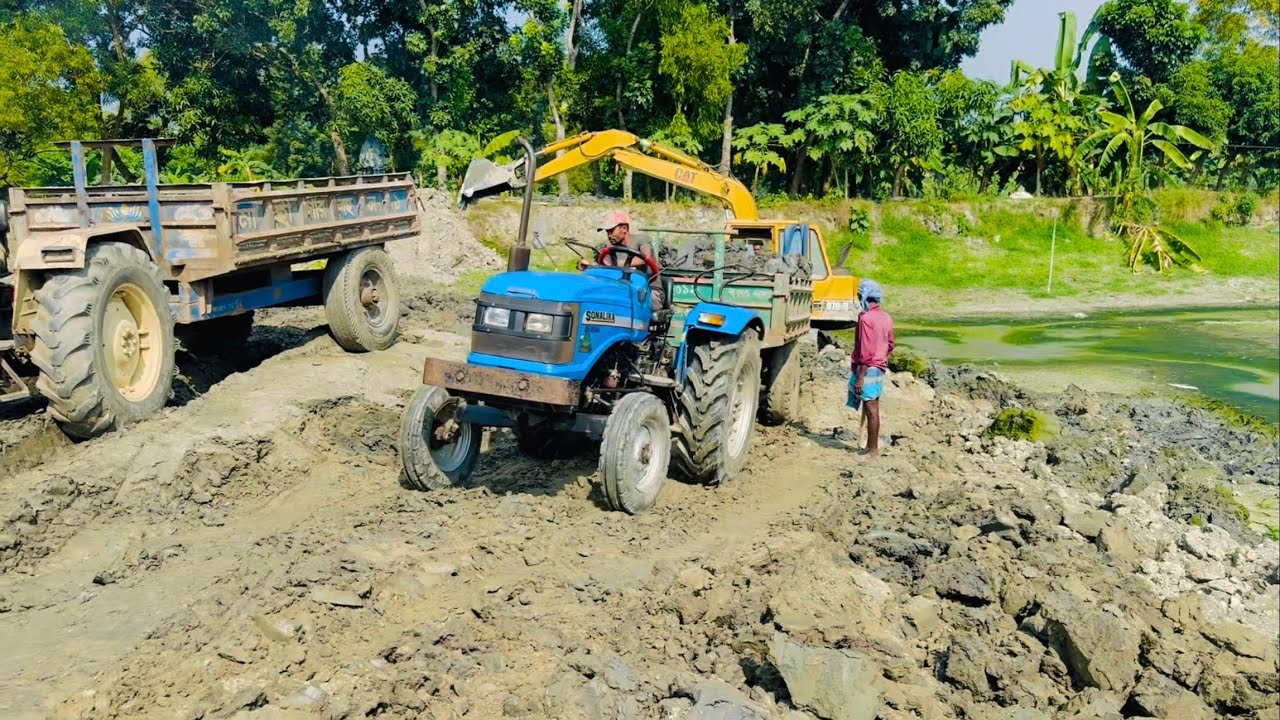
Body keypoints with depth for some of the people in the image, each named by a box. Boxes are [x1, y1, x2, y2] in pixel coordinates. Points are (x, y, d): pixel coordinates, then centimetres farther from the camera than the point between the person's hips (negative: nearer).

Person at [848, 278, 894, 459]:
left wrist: (860, 377, -19)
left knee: (871, 409, -3)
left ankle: (873, 451, 2)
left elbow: (865, 351, -20)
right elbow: (890, 345, 16)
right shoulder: (885, 317, 9)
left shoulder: (866, 318, -17)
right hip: (880, 367, 9)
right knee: (873, 408, 15)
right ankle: (872, 446, 24)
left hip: (868, 369, -9)